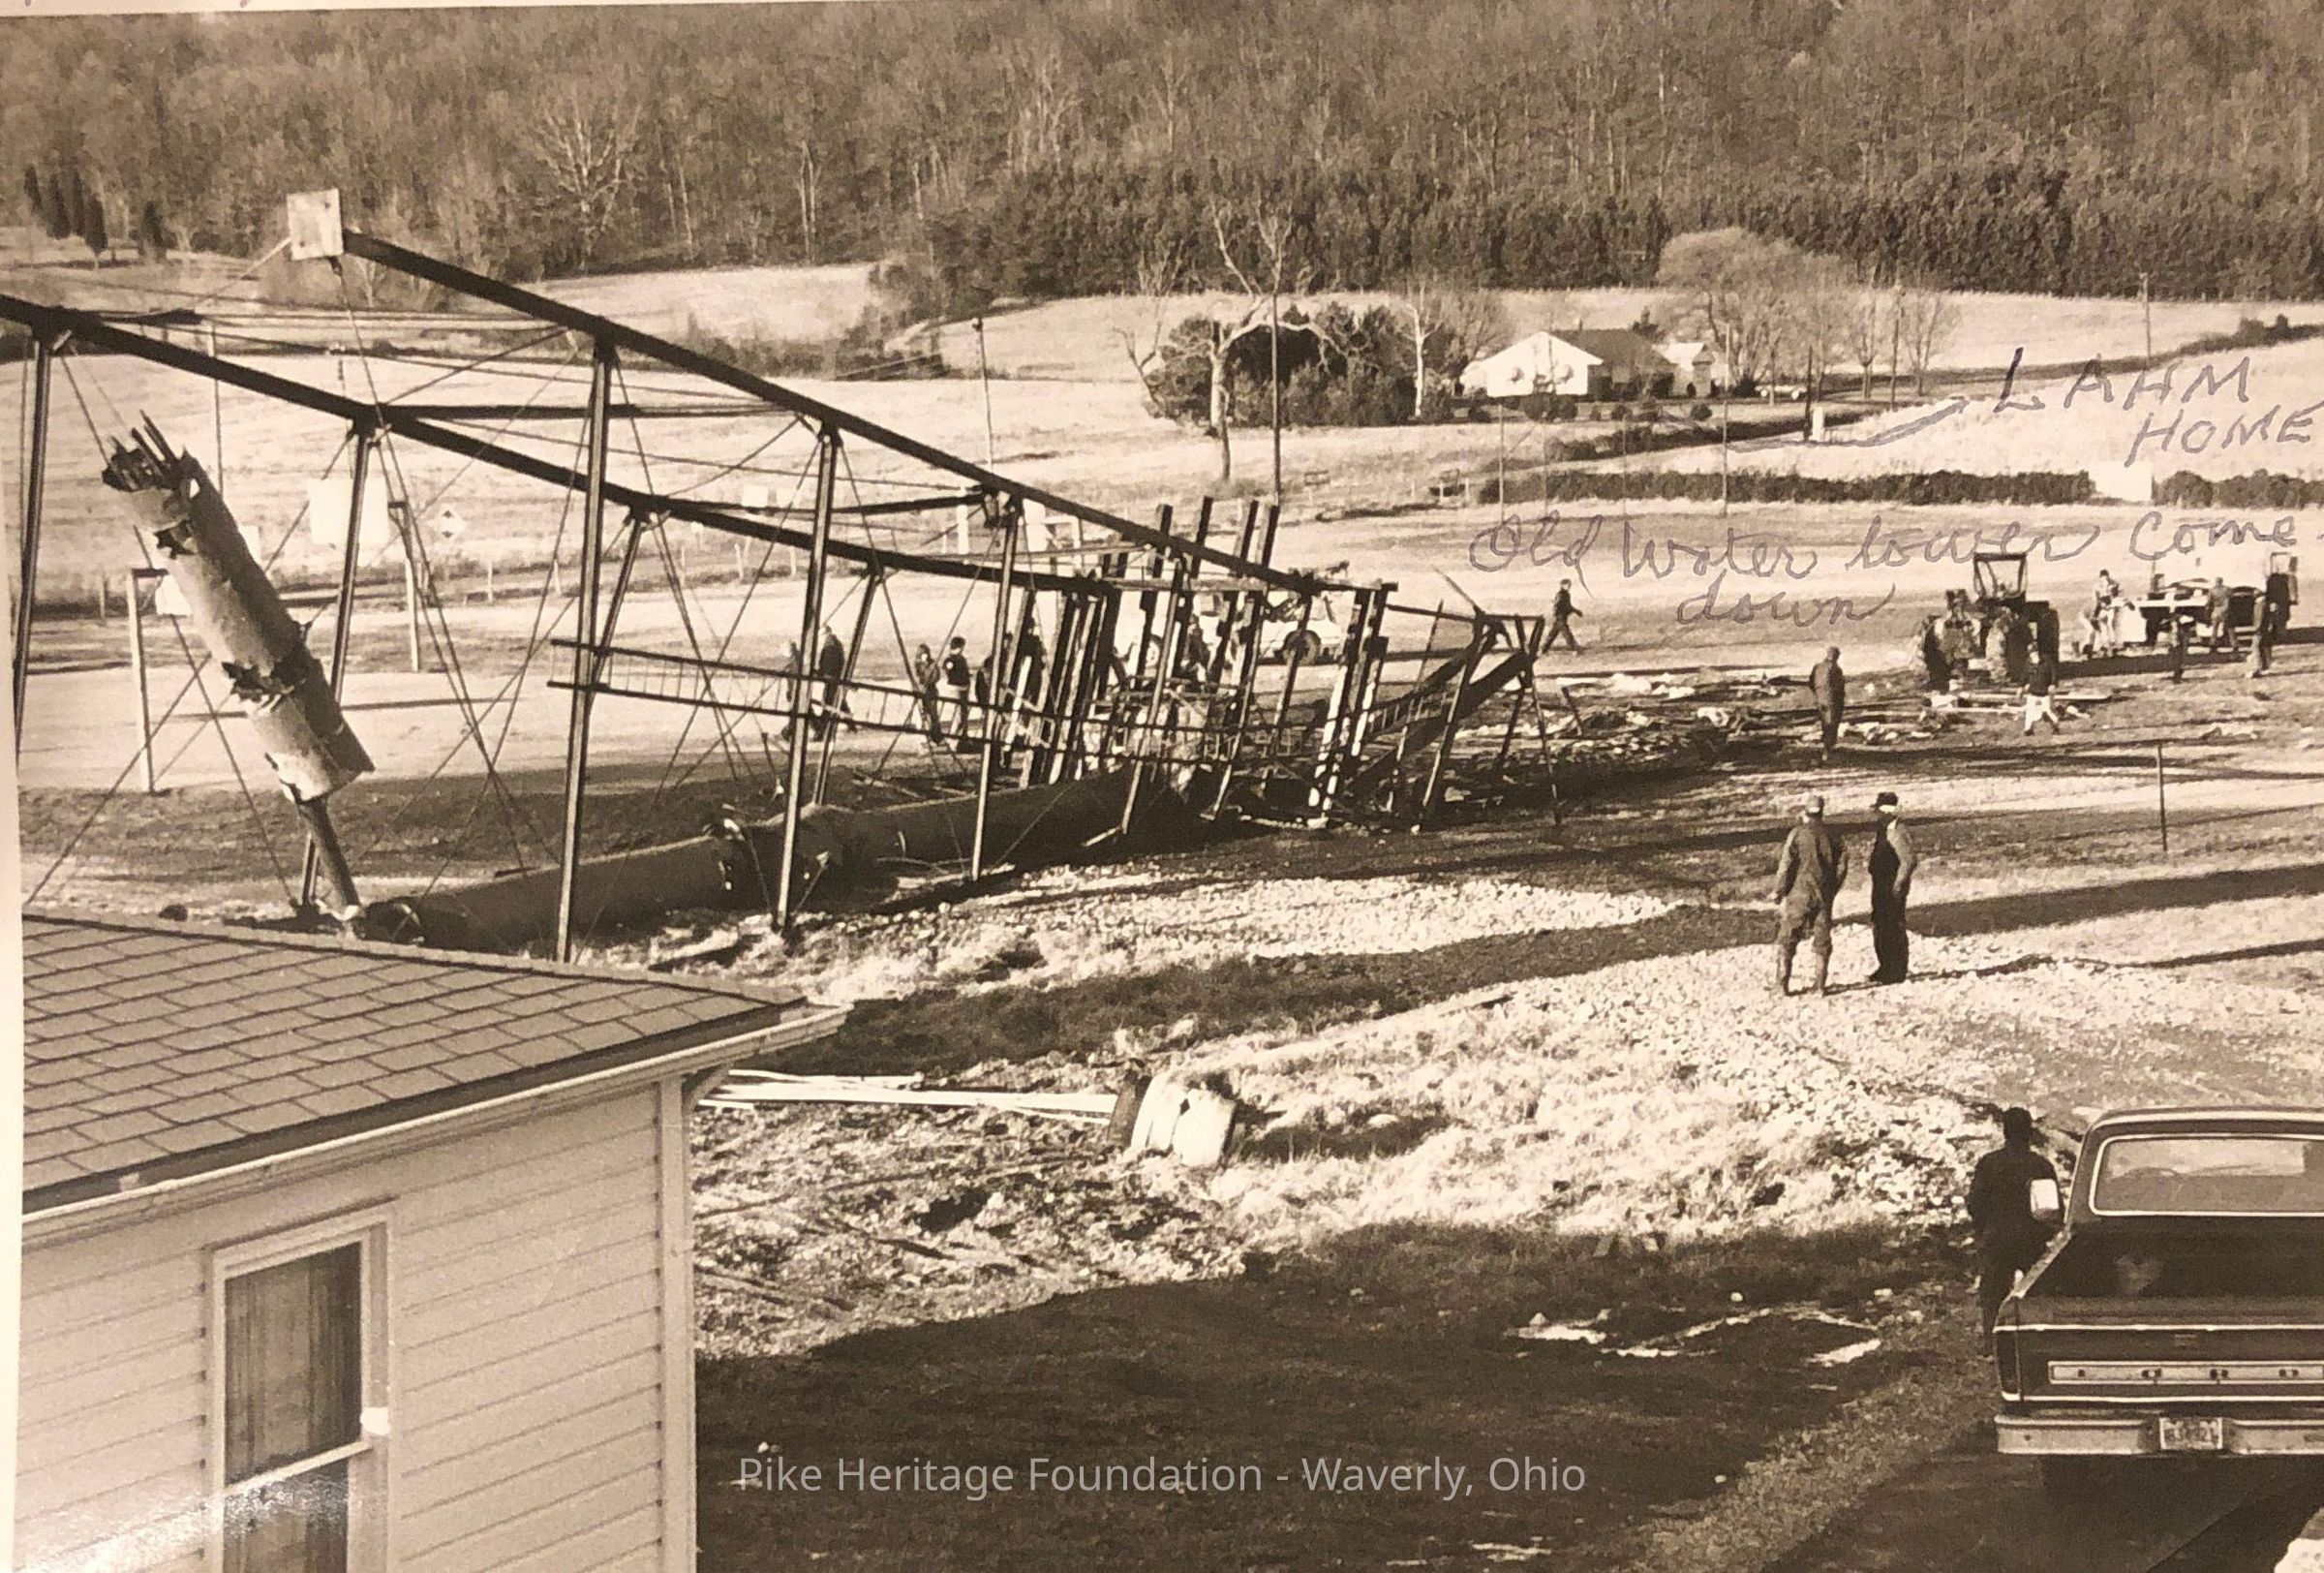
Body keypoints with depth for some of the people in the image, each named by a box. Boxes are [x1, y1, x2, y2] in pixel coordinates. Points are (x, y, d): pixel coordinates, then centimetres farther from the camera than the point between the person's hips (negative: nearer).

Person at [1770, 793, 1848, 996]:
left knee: (1786, 941, 4)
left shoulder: (1798, 834, -9)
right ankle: (1820, 985, 9)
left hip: (1799, 895, -4)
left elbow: (1786, 865, -11)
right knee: (1822, 941, 11)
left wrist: (1779, 894, -4)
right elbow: (1842, 864, 7)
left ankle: (1782, 985, 0)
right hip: (1824, 896, 4)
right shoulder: (1831, 835, 4)